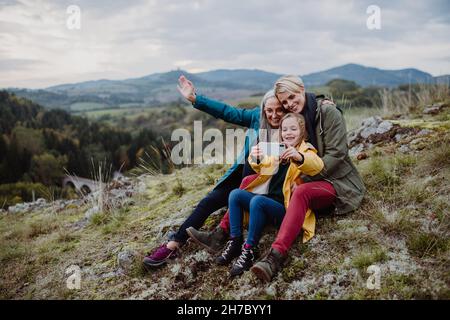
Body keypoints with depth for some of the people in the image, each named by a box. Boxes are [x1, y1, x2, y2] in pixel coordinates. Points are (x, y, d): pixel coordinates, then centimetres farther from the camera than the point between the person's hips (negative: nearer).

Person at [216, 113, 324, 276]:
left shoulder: (306, 150, 1)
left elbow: (317, 165, -20)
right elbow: (263, 168, 24)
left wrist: (299, 157, -42)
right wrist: (256, 158, -1)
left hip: (286, 208, -7)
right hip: (269, 202, 7)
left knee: (257, 200, -33)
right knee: (235, 194, -9)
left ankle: (250, 249, -25)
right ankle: (235, 241, -9)